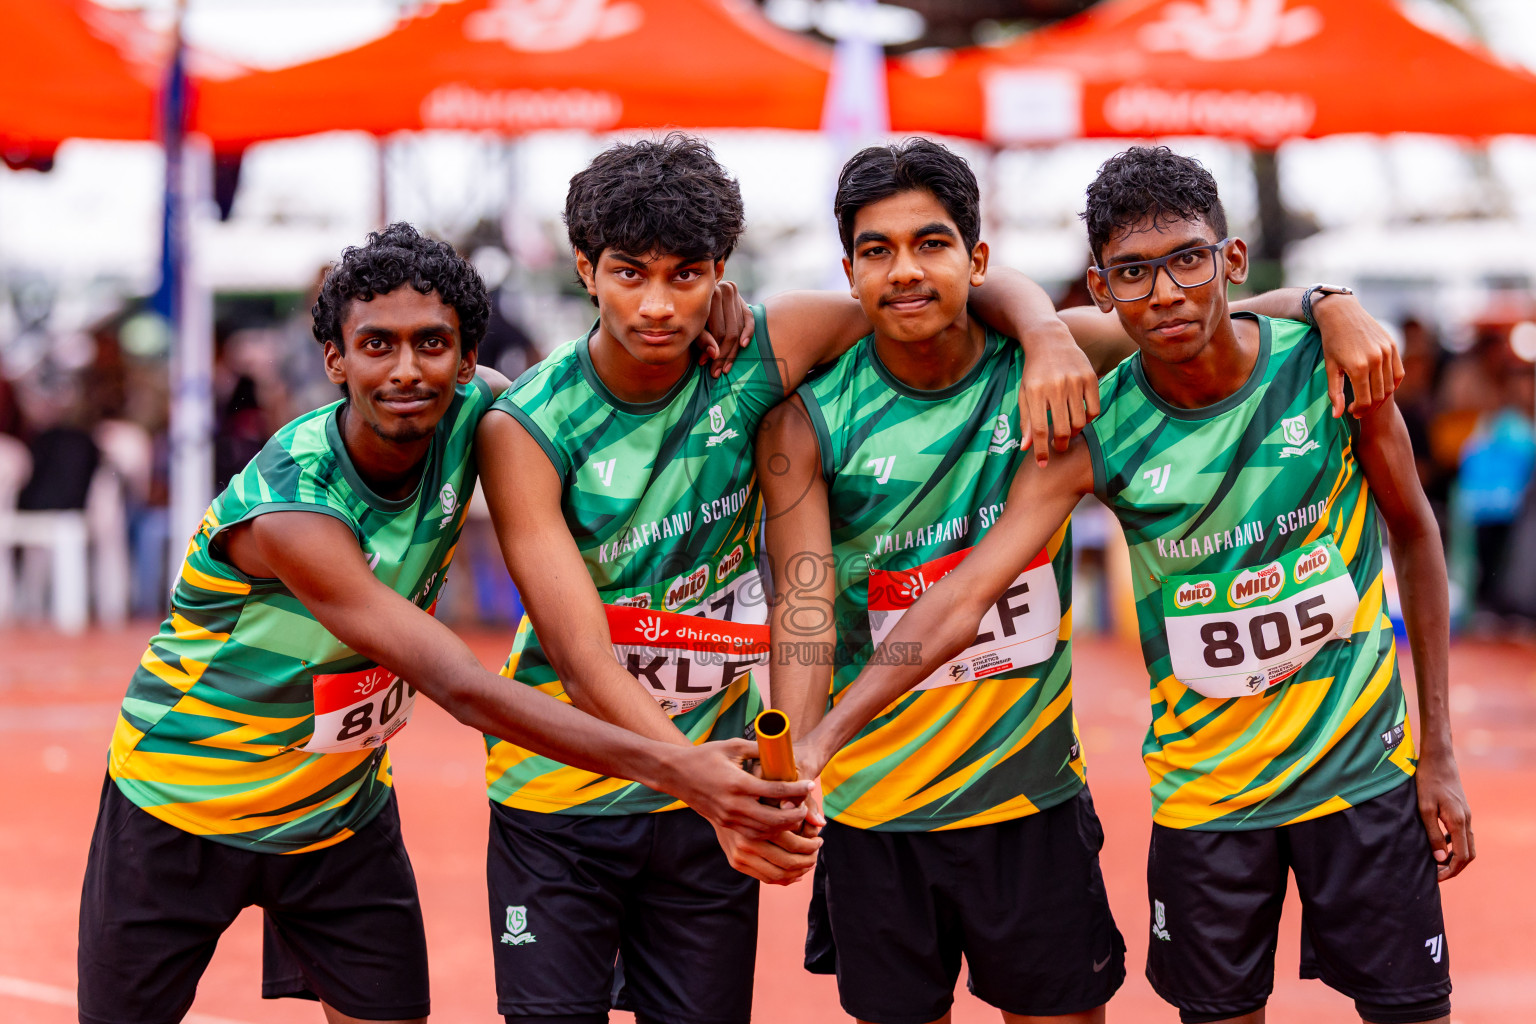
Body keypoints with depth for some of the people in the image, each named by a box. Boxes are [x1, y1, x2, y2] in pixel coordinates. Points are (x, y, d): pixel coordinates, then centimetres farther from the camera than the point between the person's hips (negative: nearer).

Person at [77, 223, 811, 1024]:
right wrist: (671, 769, -47)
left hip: (343, 809, 5)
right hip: (181, 806, -5)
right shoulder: (290, 507, -32)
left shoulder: (470, 425, -15)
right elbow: (462, 689, -39)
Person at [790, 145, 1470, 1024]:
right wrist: (820, 737, -30)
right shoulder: (1095, 433, -12)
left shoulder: (1326, 354, -11)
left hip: (1361, 762, 0)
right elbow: (970, 591, -19)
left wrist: (1439, 752, 2)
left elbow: (1415, 535, 2)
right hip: (1204, 786, 0)